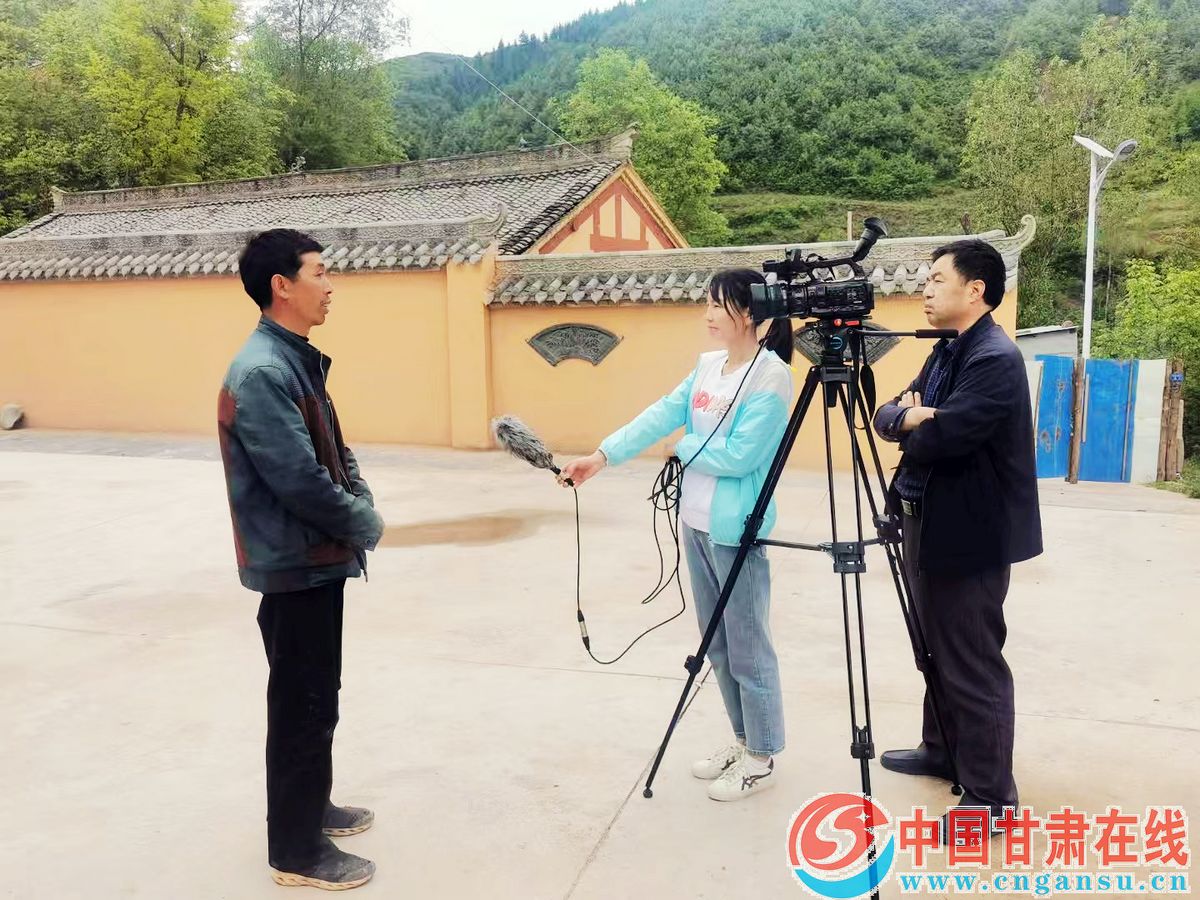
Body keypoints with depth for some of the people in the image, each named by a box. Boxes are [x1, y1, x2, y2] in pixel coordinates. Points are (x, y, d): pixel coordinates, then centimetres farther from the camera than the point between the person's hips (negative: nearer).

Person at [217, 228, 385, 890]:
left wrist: (361, 503, -3)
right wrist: (366, 526, -12)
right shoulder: (263, 372, -22)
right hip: (295, 564, -9)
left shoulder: (299, 360, 10)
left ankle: (311, 808, 38)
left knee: (316, 698, 21)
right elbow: (299, 479, -26)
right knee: (303, 706, 3)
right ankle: (297, 850, 18)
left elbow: (335, 451, 14)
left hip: (317, 557, 10)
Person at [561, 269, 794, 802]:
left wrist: (684, 448, -6)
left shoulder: (771, 376, -15)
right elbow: (661, 415, 3)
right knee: (717, 644, 17)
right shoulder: (707, 366, 10)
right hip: (695, 523, 8)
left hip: (735, 531, -8)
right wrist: (601, 457, -5)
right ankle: (743, 742, 33)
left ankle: (761, 758, 19)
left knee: (746, 647, 2)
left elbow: (739, 455, -21)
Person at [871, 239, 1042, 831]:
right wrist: (908, 415, -15)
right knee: (938, 654, 21)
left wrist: (913, 424, -6)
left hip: (970, 536, -10)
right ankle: (941, 750, 39)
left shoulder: (996, 358, -18)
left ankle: (990, 796, 14)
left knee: (974, 666, 1)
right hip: (929, 525, 10)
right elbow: (886, 415, 7)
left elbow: (941, 438, -27)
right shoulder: (946, 353, 12)